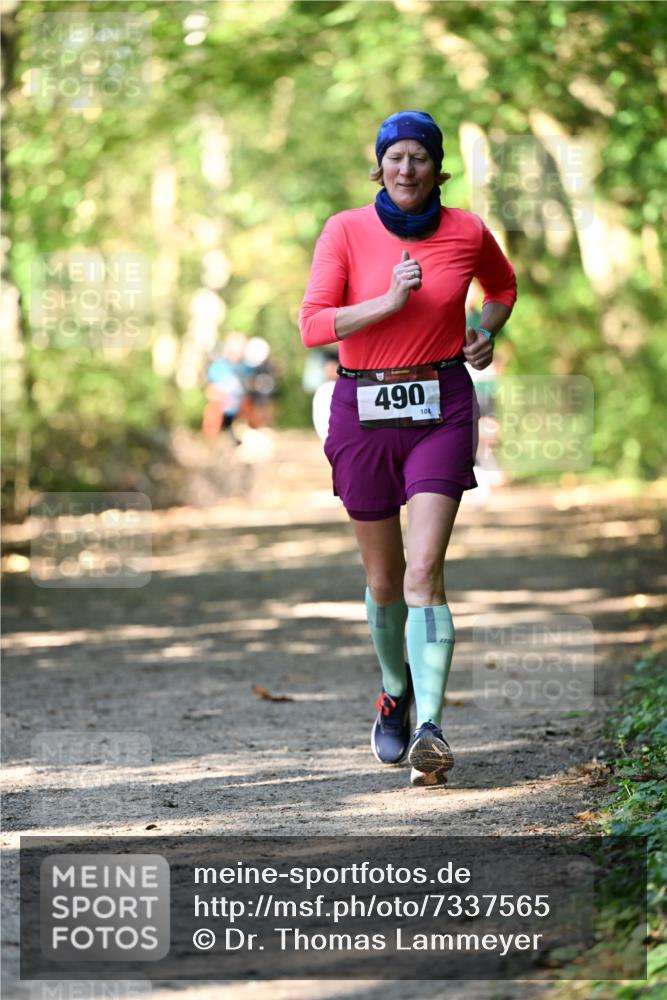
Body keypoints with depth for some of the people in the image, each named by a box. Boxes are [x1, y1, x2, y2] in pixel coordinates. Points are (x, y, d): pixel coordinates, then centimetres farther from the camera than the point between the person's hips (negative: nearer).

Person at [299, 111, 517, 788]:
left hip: (441, 409, -1)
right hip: (363, 411, 1)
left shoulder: (466, 232, 1)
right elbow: (314, 325, -10)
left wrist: (486, 333, 4)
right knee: (383, 578, 12)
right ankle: (396, 693, 38)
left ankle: (430, 731, -24)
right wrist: (389, 302, -21)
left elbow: (503, 285, 23)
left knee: (423, 572, -16)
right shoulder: (347, 230, -3)